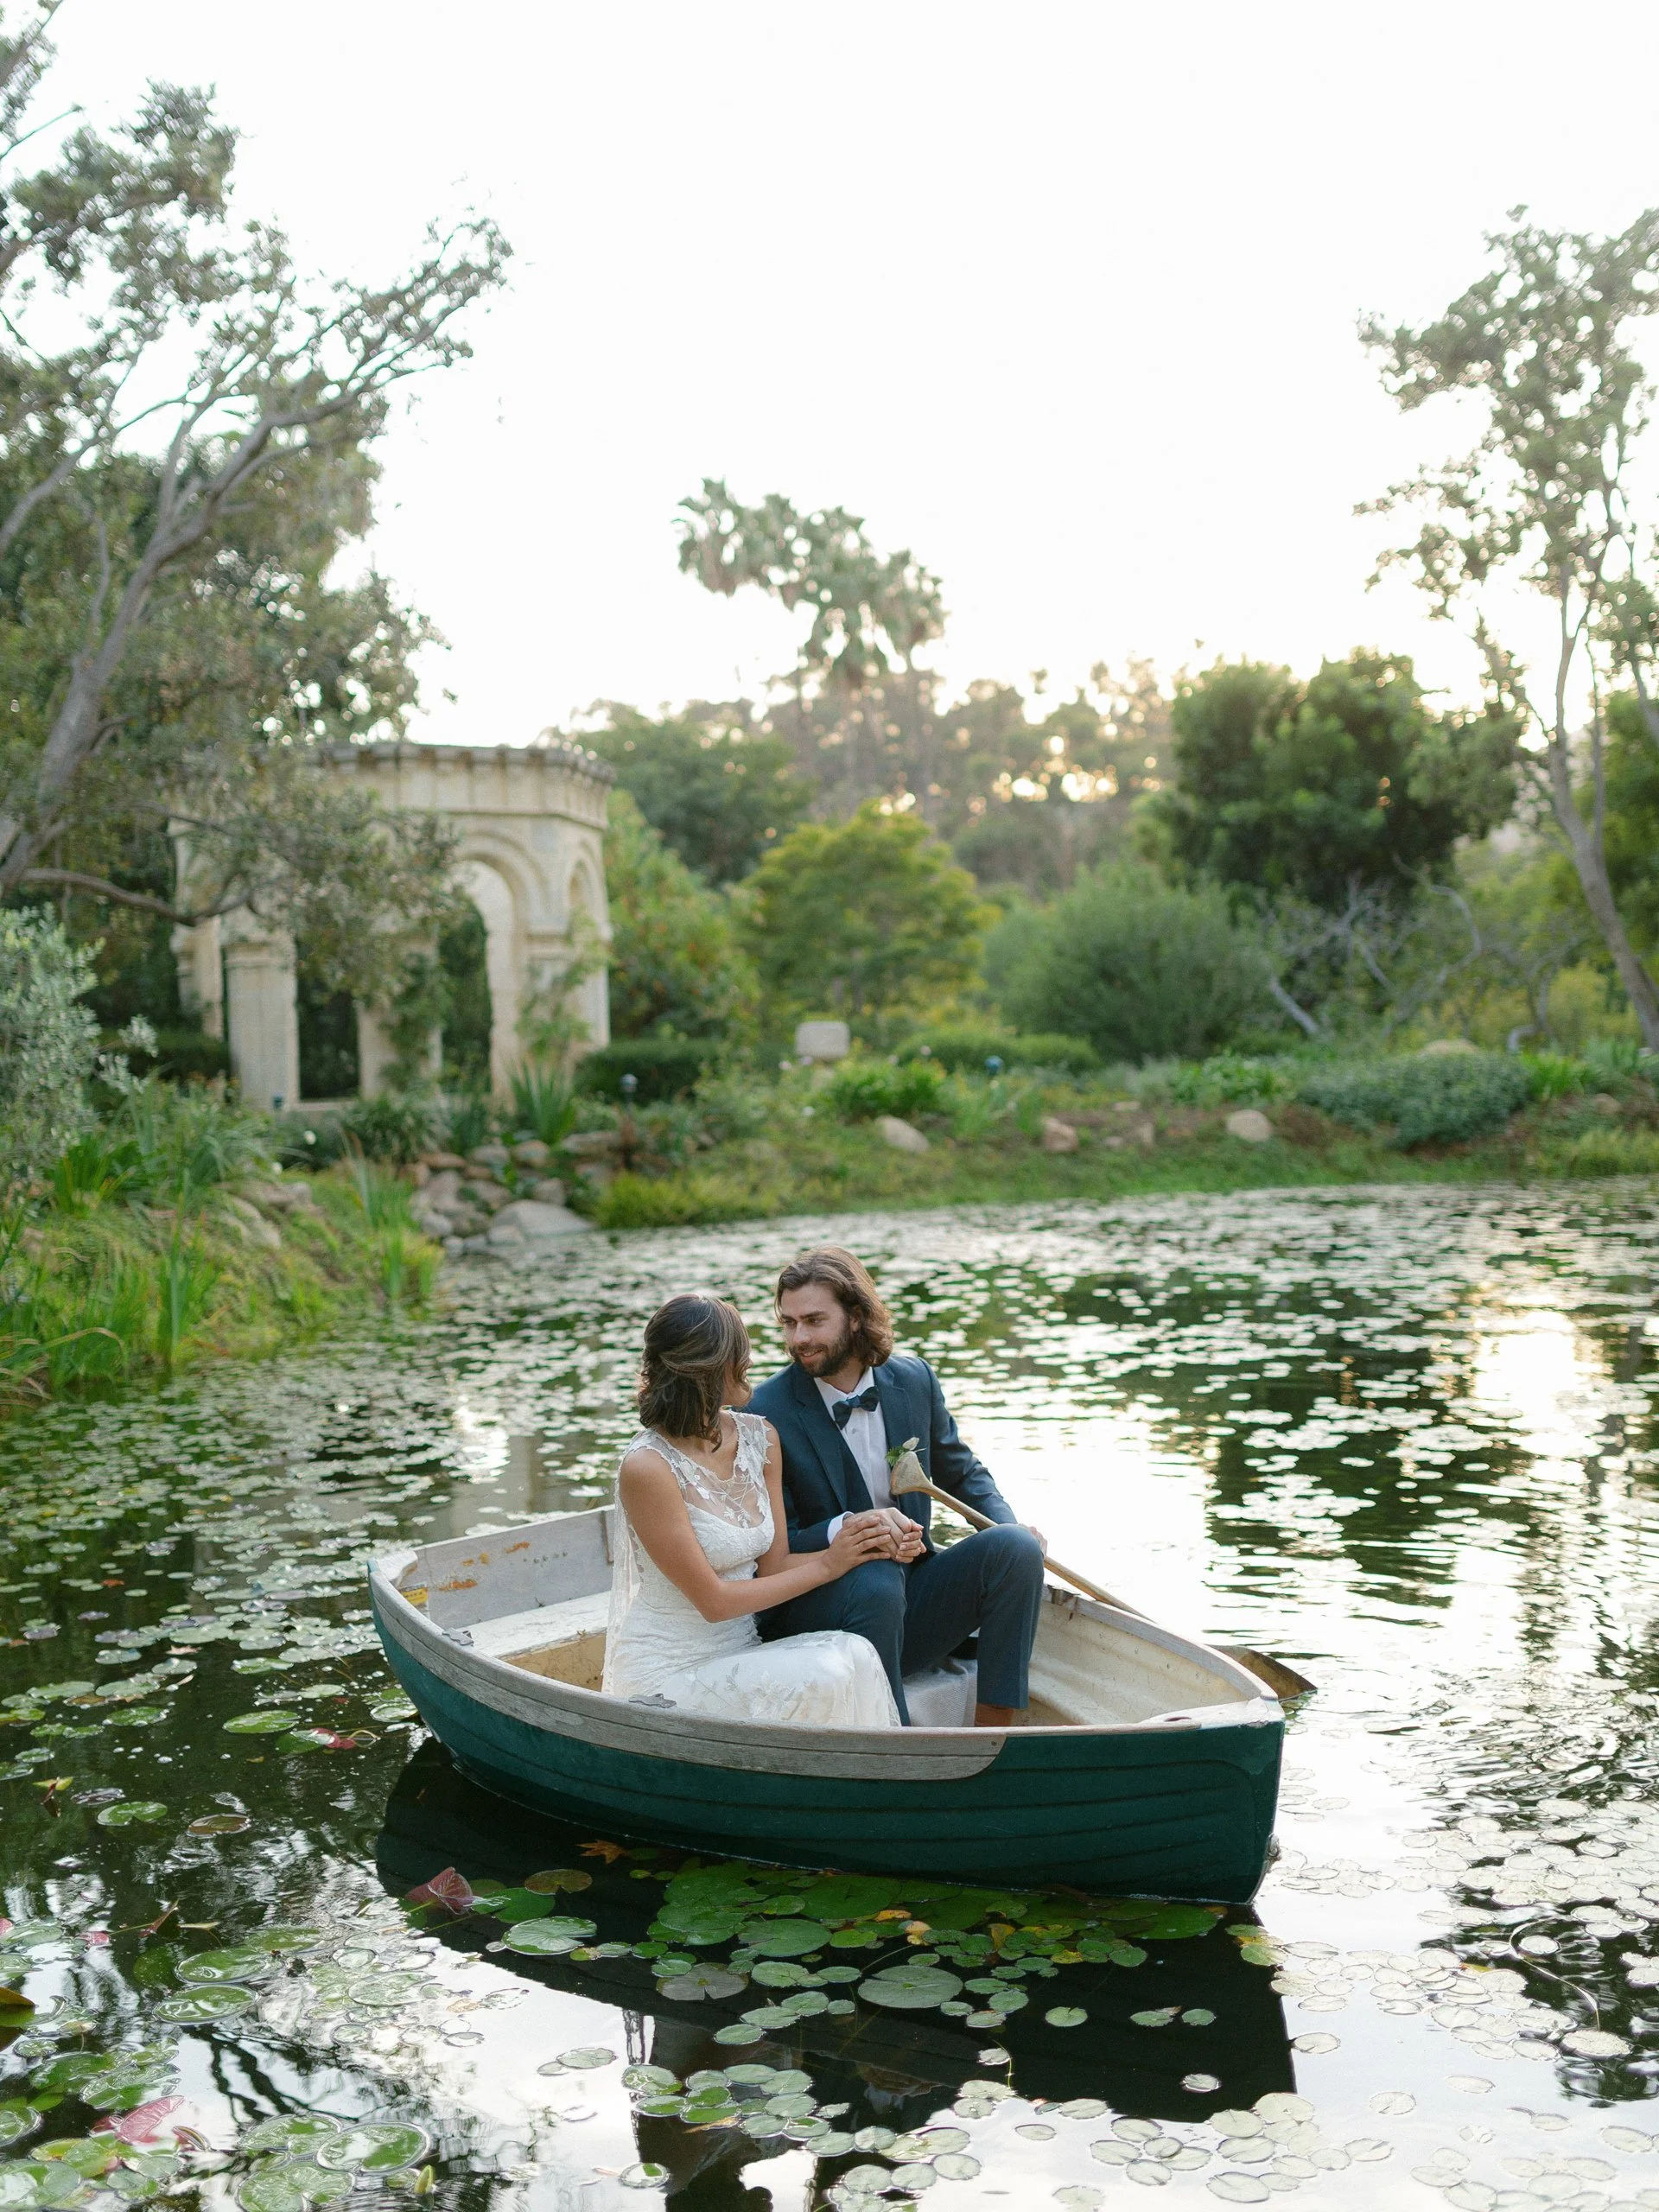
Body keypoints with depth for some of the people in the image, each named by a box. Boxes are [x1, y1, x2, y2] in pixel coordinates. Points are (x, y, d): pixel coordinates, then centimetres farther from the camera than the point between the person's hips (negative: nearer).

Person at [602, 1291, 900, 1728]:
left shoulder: (760, 1437, 5)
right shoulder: (646, 1467, -18)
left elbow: (773, 1566, 6)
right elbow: (713, 1601, -15)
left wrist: (859, 1547, -11)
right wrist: (826, 1565, -9)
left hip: (741, 1652, 7)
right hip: (667, 1678, -6)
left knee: (854, 1655, -23)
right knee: (823, 1679, -28)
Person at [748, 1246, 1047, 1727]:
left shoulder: (913, 1380, 4)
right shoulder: (766, 1413, -10)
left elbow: (962, 1475, 19)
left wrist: (1009, 1527, -1)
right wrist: (845, 1529, -31)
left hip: (909, 1605, 5)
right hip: (814, 1612, -5)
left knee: (1015, 1548, -18)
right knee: (876, 1582, -36)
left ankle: (990, 1737, -16)